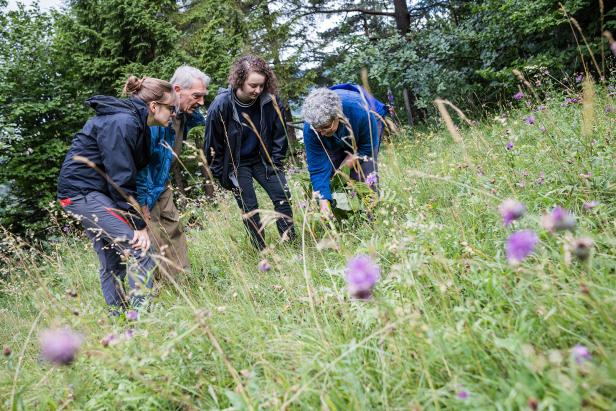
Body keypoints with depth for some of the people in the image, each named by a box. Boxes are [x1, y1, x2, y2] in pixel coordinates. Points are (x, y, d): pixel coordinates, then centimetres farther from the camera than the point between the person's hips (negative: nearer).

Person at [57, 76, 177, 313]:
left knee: (112, 263, 13)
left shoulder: (136, 124, 10)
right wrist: (139, 225, -19)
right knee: (141, 251, -16)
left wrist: (138, 219, 4)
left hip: (87, 193, 10)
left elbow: (129, 174, 11)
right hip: (83, 191, -10)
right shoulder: (122, 123, -20)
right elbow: (121, 179, -23)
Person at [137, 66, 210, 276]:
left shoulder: (184, 114, -2)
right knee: (155, 247, -7)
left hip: (162, 189, 9)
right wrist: (142, 202, -22)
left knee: (175, 233, 11)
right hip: (144, 193, -9)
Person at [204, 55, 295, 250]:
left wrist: (276, 164, 0)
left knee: (283, 197, -5)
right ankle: (261, 252, 11)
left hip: (262, 159, 3)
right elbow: (213, 145, -10)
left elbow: (279, 134, 1)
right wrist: (221, 176, -6)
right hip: (235, 163, -3)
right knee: (249, 209, -3)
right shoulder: (221, 105, -22)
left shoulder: (270, 101, -15)